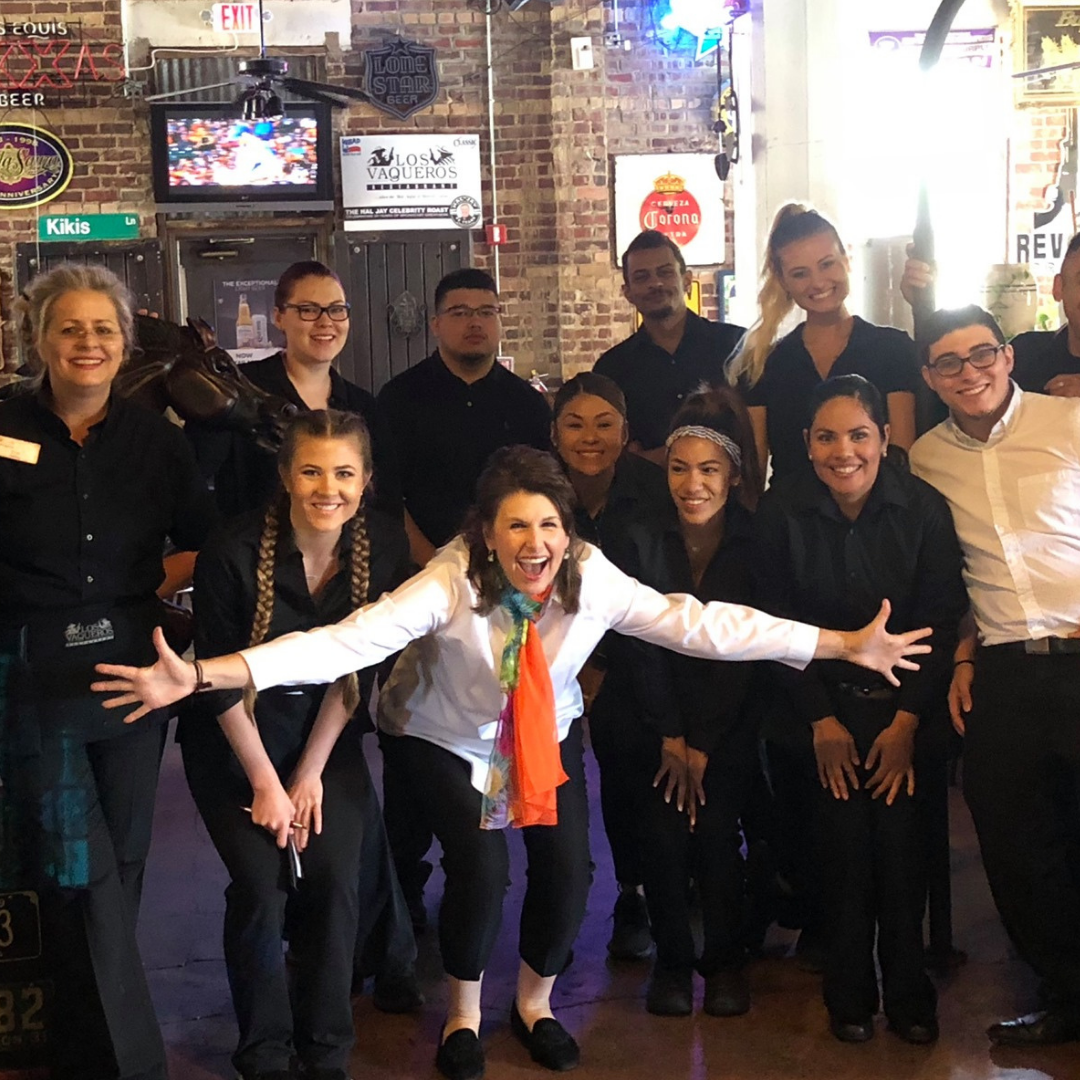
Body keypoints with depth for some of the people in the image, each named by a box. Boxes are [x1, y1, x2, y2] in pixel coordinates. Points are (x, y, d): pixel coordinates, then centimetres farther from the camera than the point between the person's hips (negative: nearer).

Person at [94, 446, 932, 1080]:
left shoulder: (594, 580, -23)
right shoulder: (448, 585, -32)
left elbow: (697, 623, -23)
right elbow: (346, 642, -43)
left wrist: (844, 645, -26)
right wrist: (206, 675, -56)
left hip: (549, 738, 3)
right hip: (449, 743, -3)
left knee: (568, 868, -9)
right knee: (480, 867, -19)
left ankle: (536, 1001, 24)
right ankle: (465, 1010, 13)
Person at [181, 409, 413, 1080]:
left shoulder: (384, 545, -14)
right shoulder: (235, 553, -23)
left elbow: (356, 670, -5)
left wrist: (311, 773, -7)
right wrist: (266, 784, -10)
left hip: (326, 732, 3)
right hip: (235, 738, -2)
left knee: (336, 878, -10)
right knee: (261, 885, -13)